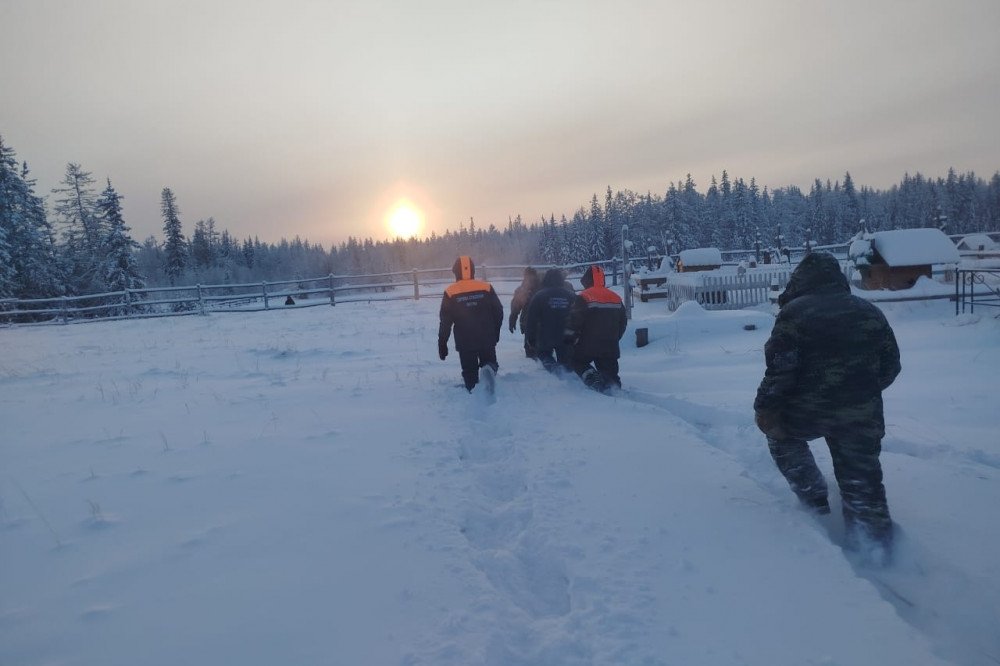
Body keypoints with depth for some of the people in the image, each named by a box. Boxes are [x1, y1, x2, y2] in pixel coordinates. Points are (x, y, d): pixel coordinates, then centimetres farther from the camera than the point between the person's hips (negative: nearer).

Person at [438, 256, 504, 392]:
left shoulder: (450, 292, -7)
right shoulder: (486, 288, -4)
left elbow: (445, 322, -5)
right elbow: (498, 312, 2)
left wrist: (442, 345, 4)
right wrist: (495, 334, 16)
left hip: (464, 342, 0)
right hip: (487, 339, 1)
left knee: (469, 372, 13)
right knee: (489, 361, 18)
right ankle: (490, 368, -15)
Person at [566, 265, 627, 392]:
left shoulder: (583, 298, -10)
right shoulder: (616, 298, 10)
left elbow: (574, 321, -13)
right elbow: (623, 322, 17)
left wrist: (571, 340, 2)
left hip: (588, 345, -5)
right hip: (610, 347, 5)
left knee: (577, 360, 14)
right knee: (609, 371, 13)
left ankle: (593, 378, -9)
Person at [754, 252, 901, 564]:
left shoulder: (793, 312, -9)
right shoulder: (869, 311, 9)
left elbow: (780, 368, -16)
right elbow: (891, 363, 14)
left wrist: (766, 407, -7)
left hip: (807, 411, -4)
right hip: (861, 415, 4)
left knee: (781, 435, 26)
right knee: (861, 475, 15)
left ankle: (815, 498, 24)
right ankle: (875, 537, 18)